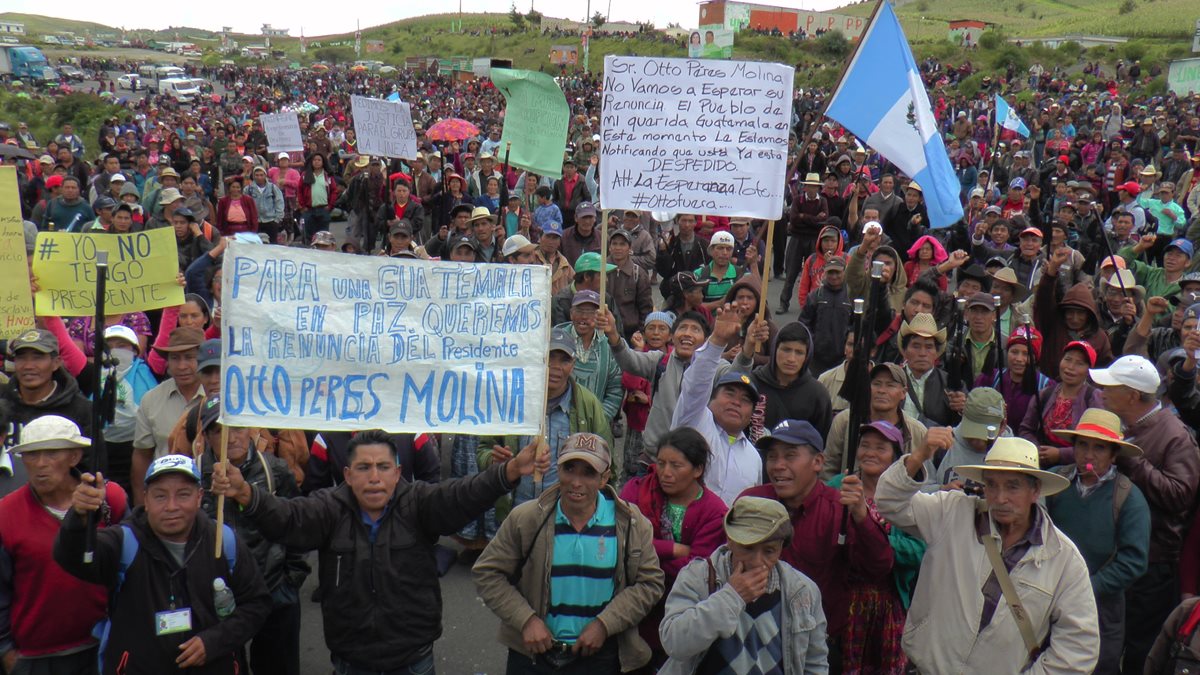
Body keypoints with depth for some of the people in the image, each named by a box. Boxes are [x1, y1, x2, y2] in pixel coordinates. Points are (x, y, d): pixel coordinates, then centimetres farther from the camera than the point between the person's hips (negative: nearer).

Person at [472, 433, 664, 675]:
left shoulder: (631, 524, -6)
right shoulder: (525, 518, -6)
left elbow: (650, 582, -2)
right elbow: (487, 573, -1)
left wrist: (604, 624, -12)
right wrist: (526, 620, -12)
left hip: (599, 655, 0)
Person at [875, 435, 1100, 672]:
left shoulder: (1064, 557, -1)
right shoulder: (953, 513, -1)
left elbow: (1079, 642, 1)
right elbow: (891, 503, -5)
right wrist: (919, 457, -19)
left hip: (1005, 670, 2)